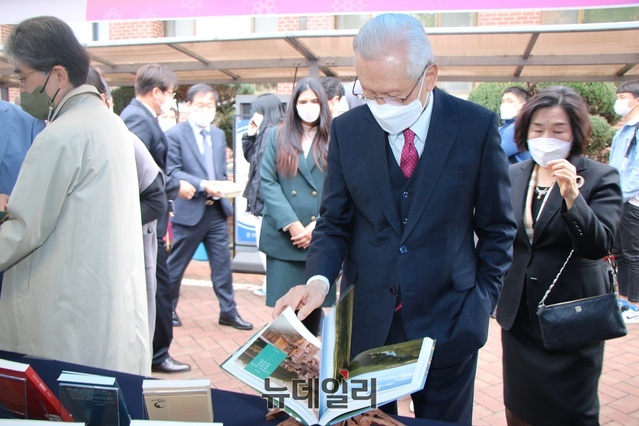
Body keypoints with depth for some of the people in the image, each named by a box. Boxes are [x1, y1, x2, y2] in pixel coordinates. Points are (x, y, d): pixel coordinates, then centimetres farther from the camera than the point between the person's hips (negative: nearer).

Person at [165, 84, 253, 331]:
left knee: (223, 264, 8)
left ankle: (228, 312, 19)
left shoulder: (219, 135, 13)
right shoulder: (175, 134, -6)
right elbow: (173, 172, -13)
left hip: (217, 210, 5)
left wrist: (222, 187, 2)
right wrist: (203, 185, -22)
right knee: (175, 264, 10)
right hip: (189, 211, -5)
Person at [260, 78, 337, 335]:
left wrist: (317, 226, -10)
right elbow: (267, 182, 0)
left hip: (320, 238, 0)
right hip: (282, 237, 0)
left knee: (314, 305, 8)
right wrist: (291, 224, -11)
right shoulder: (278, 137, 10)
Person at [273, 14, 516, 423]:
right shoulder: (347, 129, -3)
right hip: (366, 321, 1)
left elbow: (497, 228, 1)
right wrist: (319, 279, -14)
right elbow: (335, 222, 2)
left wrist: (482, 301, -2)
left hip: (449, 322, -1)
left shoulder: (477, 125, -8)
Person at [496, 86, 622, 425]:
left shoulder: (600, 178, -8)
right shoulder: (512, 175, 3)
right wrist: (497, 293, 8)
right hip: (519, 314, 4)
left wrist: (571, 195, -33)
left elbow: (599, 246, -20)